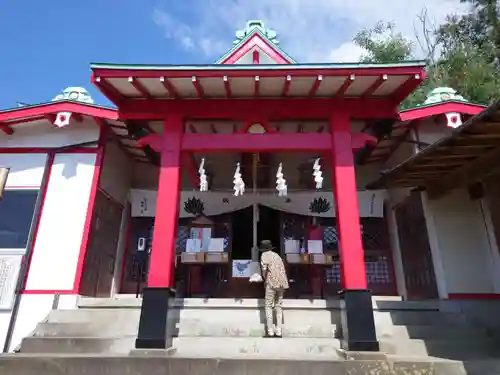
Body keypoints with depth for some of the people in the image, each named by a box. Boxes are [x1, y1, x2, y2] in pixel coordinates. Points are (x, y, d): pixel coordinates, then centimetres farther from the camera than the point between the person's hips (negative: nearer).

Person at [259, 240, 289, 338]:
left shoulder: (264, 255, 2)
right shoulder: (276, 255, 19)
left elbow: (264, 267, -15)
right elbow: (283, 269, 17)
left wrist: (264, 278, 1)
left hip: (272, 282, -6)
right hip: (282, 283, 6)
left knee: (268, 306, 1)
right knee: (279, 306, 10)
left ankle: (270, 331, -3)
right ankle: (279, 331, 7)